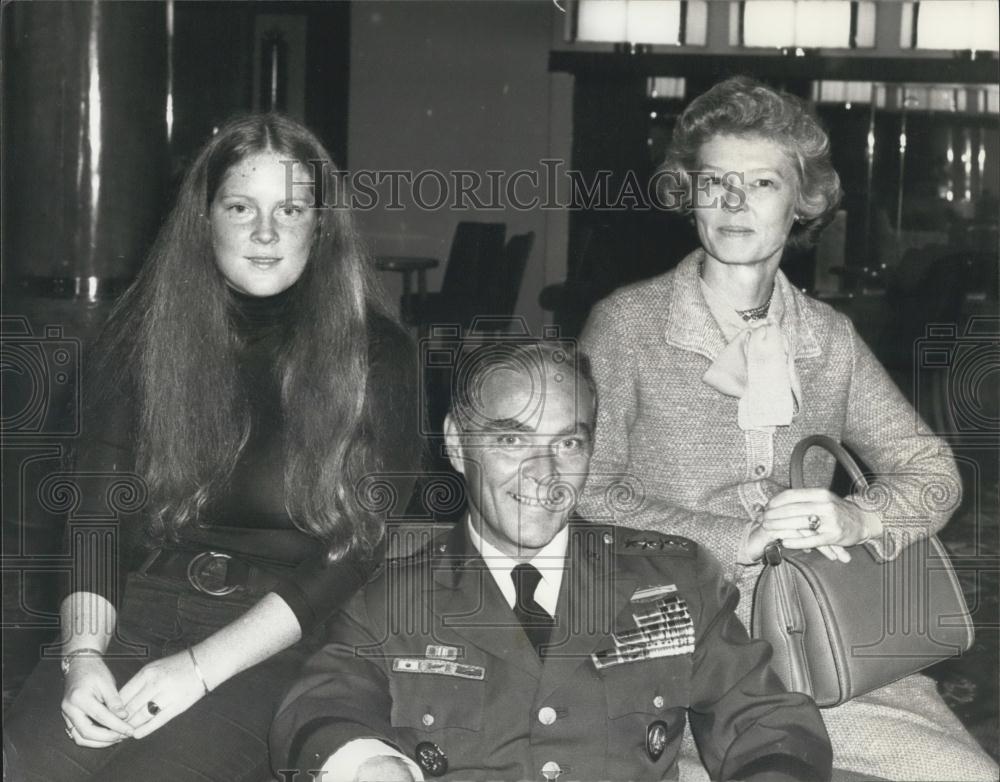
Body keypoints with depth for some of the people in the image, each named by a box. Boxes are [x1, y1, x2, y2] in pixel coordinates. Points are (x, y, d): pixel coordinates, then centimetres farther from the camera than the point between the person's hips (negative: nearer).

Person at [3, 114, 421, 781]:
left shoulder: (376, 355, -1)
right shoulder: (145, 332, 8)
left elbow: (361, 545, -6)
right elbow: (97, 508, 6)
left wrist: (202, 666, -15)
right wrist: (82, 653, -13)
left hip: (276, 639, -3)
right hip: (139, 612, 3)